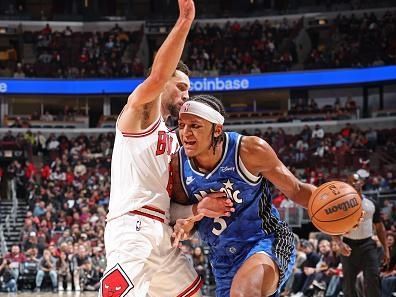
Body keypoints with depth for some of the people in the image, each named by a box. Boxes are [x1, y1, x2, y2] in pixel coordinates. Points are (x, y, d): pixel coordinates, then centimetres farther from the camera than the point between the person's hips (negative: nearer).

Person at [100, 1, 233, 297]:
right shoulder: (140, 111, 4)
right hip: (132, 227, -10)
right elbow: (158, 76, -19)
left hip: (160, 231, 10)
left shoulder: (172, 140, 27)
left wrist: (199, 208, 3)